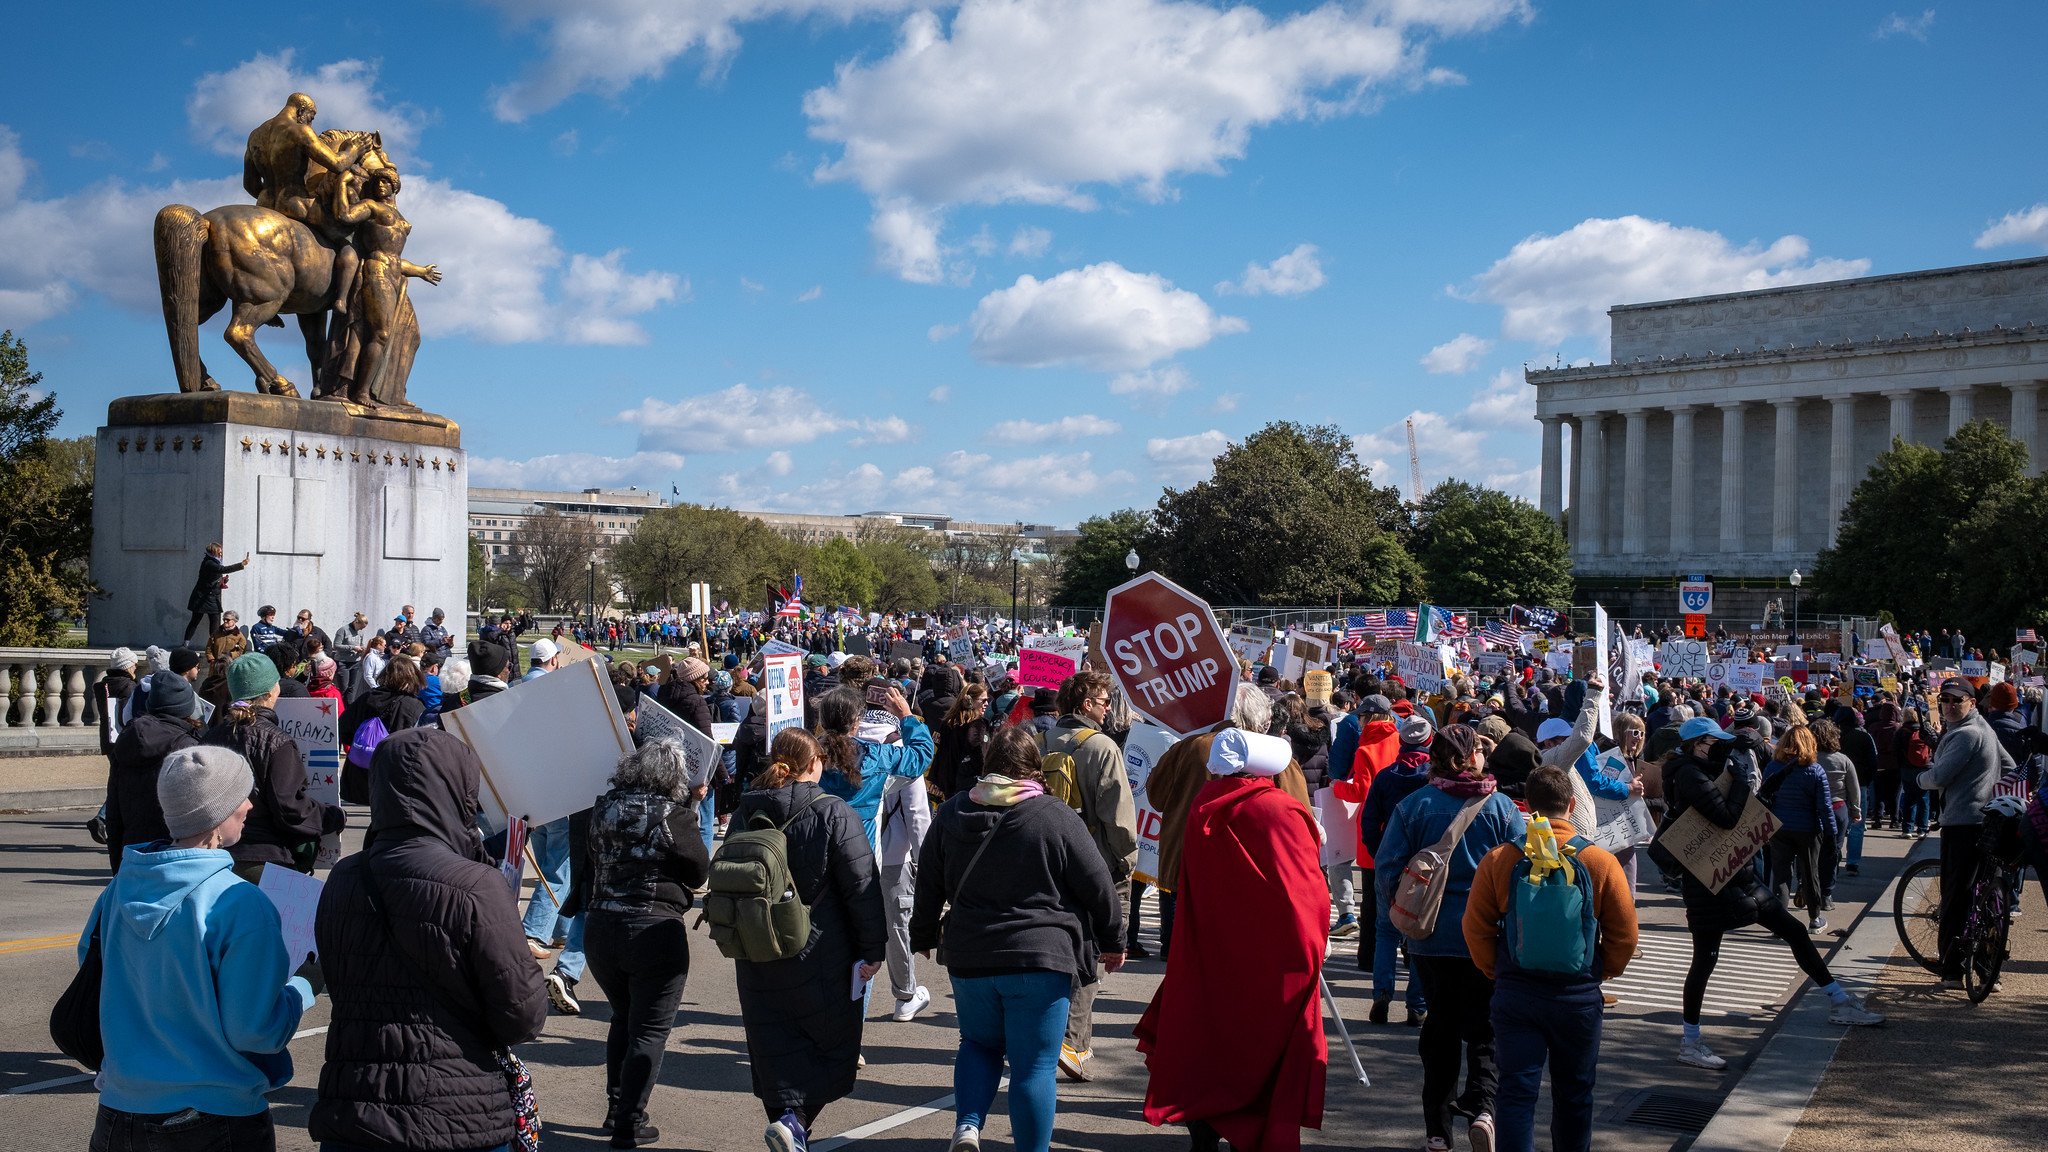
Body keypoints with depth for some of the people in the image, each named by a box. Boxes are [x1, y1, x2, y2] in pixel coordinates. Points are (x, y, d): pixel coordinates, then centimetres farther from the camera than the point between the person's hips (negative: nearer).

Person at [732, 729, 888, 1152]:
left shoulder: (745, 814, 3)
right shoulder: (834, 814, -11)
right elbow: (862, 887, -12)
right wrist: (872, 949, -5)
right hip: (820, 956, -4)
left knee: (775, 1044, 13)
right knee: (830, 1038, 7)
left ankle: (787, 1113, -1)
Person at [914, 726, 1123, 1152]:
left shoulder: (950, 816, 4)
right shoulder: (1056, 818, -8)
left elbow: (928, 886, 13)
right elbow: (1098, 888, -2)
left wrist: (924, 937, 28)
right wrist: (1113, 940, 13)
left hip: (968, 957, 4)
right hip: (1041, 958, -4)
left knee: (979, 1044, 23)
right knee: (1035, 1065, 4)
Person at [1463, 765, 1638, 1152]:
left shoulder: (1498, 860, -6)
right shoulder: (1600, 862, -5)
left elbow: (1476, 928, -2)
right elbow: (1624, 935, -1)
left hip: (1514, 993, 0)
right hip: (1579, 996, 0)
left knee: (1516, 1090, 3)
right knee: (1573, 1092, 16)